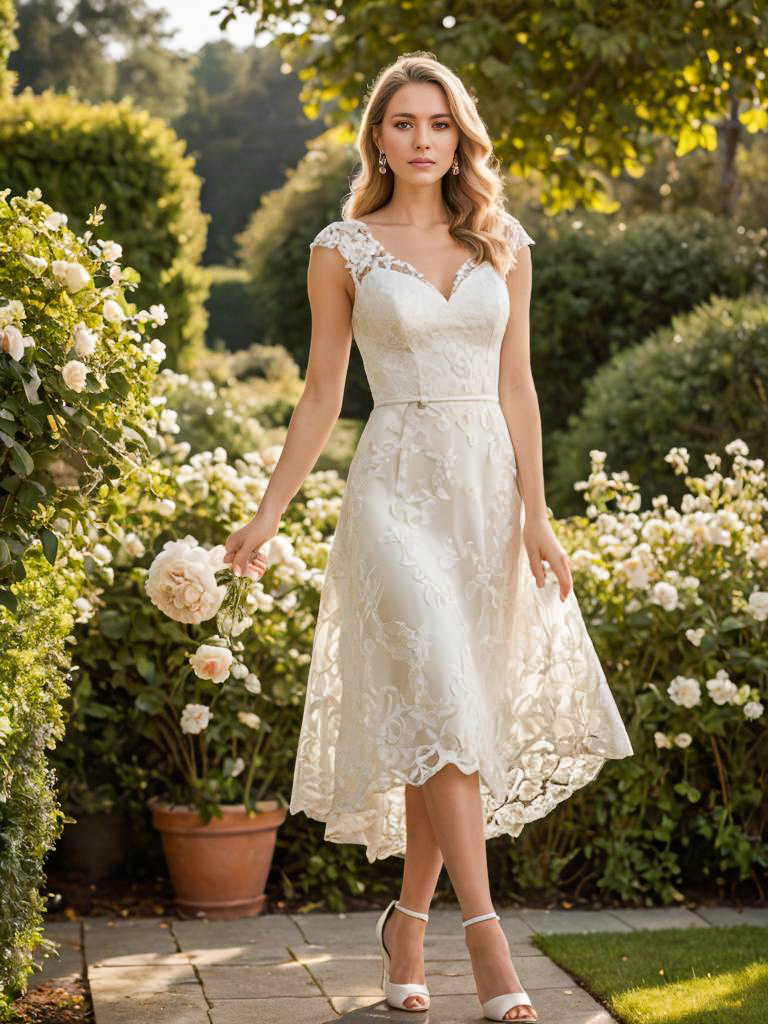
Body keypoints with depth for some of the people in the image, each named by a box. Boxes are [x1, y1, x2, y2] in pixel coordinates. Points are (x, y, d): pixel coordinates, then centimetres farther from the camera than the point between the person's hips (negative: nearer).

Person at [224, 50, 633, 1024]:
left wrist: (534, 515, 0)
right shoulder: (343, 250, 2)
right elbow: (320, 397, 6)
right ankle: (484, 935, -13)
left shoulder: (503, 247, 9)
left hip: (489, 487, 3)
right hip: (398, 488, -3)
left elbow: (516, 388, 8)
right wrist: (265, 518, 4)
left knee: (442, 720, 6)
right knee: (440, 702, -14)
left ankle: (408, 919, 20)